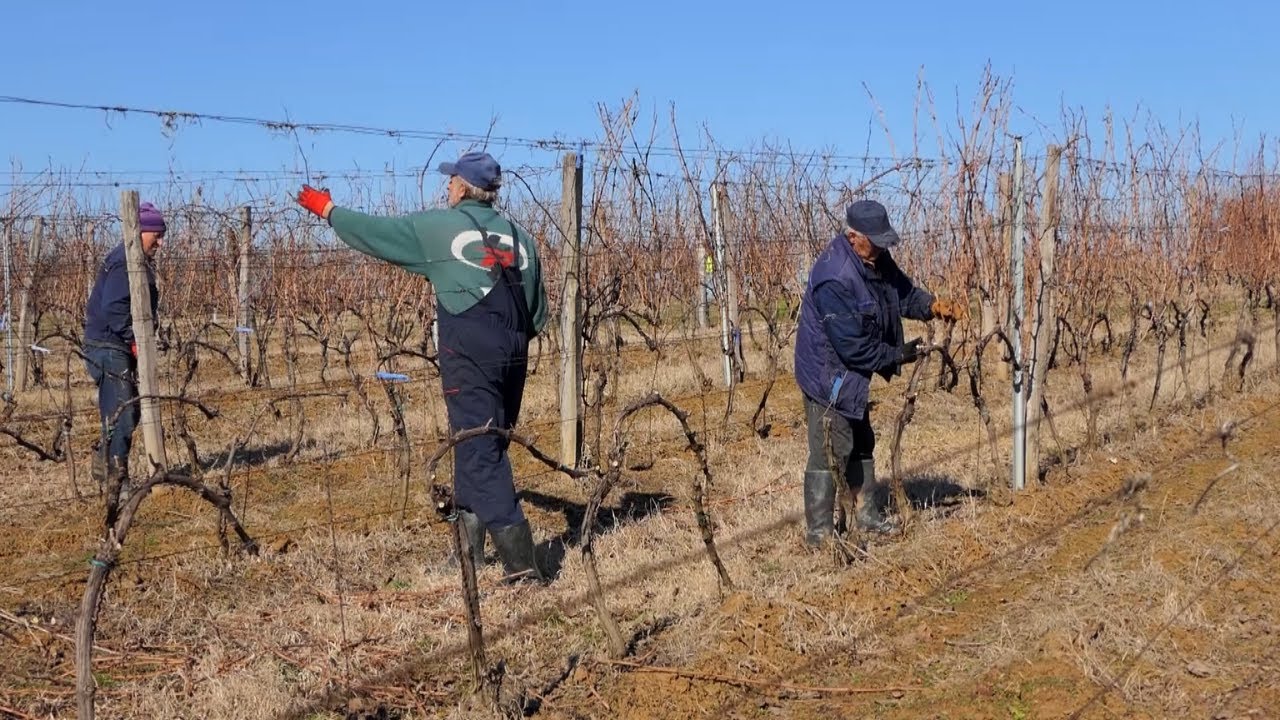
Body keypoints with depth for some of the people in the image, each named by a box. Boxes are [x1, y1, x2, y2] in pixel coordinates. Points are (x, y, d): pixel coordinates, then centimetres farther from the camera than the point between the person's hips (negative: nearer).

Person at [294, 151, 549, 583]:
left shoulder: (437, 226, 2)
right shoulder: (519, 237, 15)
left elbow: (374, 232, 11)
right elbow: (538, 316, 15)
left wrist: (327, 209, 28)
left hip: (470, 353, -6)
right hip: (513, 354, 6)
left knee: (480, 453, -7)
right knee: (485, 447, 18)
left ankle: (520, 562, -15)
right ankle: (470, 546, 27)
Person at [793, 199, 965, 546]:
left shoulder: (875, 259, -3)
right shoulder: (835, 279, -32)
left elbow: (902, 291, 10)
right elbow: (854, 347, -29)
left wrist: (933, 306, -11)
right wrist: (899, 356, -17)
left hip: (850, 374, 10)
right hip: (828, 374, -10)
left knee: (861, 445, 20)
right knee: (830, 453, -5)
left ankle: (869, 517, 34)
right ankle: (819, 533, 6)